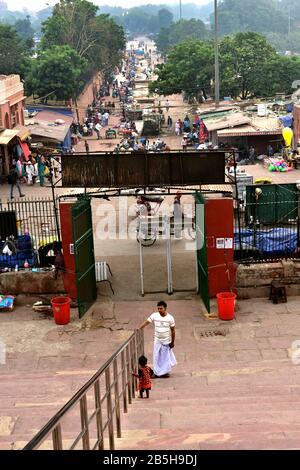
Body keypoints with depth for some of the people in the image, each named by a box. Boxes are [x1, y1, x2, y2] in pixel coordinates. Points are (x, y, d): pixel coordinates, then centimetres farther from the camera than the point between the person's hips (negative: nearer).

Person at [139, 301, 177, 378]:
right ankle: (157, 372, 19)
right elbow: (146, 322, -10)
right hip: (157, 340, 2)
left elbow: (173, 330, -6)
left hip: (167, 341, -2)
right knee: (157, 356, 7)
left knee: (166, 356, 10)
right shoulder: (154, 316, -11)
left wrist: (172, 342, -4)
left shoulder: (170, 318, -13)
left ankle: (165, 372, 25)